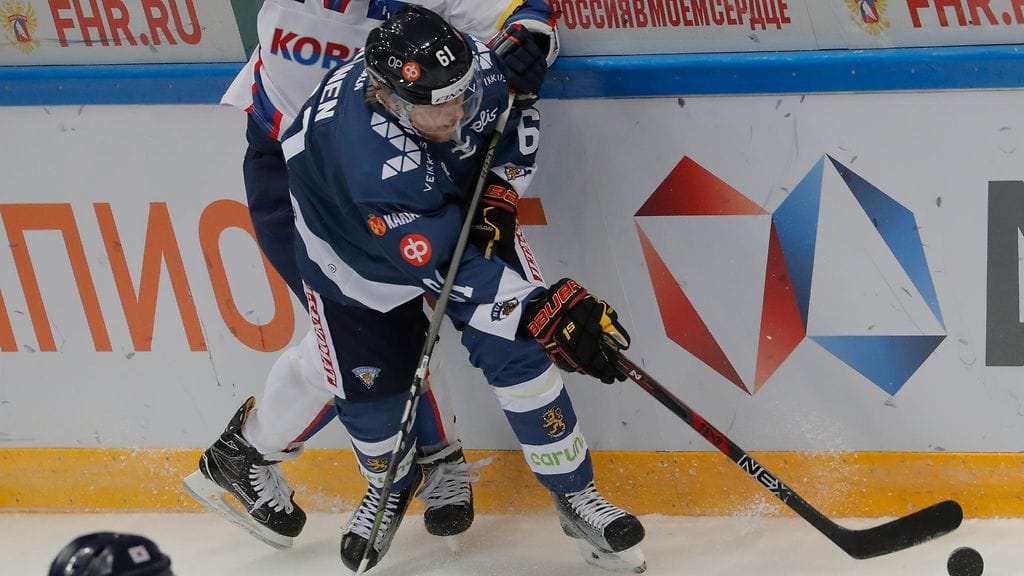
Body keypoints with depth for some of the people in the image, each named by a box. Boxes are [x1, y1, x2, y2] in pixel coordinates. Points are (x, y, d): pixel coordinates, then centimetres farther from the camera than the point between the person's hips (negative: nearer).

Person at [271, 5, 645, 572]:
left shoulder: (476, 65, -31)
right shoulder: (368, 159, -45)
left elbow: (518, 115, -4)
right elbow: (445, 270, -40)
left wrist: (500, 196, -15)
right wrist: (545, 310, -43)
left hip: (460, 207, 3)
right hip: (354, 250, -3)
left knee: (515, 349, -11)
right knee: (368, 392, 4)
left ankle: (574, 493, 3)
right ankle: (389, 486, 38)